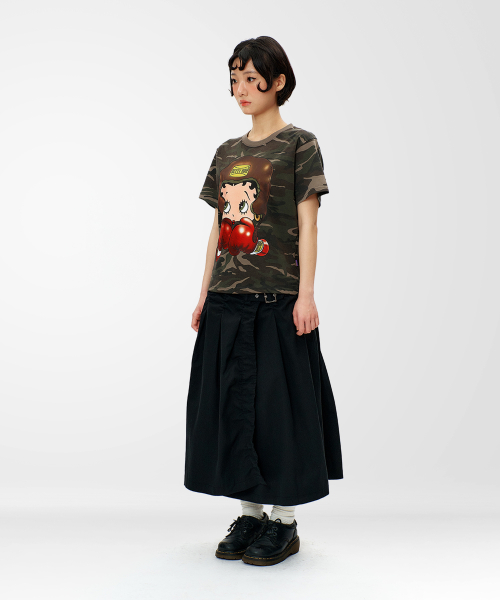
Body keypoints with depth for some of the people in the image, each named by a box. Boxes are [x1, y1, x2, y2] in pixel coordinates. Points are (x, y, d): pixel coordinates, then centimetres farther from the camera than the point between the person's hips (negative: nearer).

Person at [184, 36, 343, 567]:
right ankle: (249, 512, 21)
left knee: (278, 400, -1)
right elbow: (219, 228, 15)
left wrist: (305, 294, -13)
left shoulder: (299, 144, -1)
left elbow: (307, 224, -6)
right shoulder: (227, 152, 15)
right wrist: (205, 293, 11)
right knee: (233, 399, 7)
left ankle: (284, 521, 12)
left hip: (277, 297, -6)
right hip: (228, 298, 6)